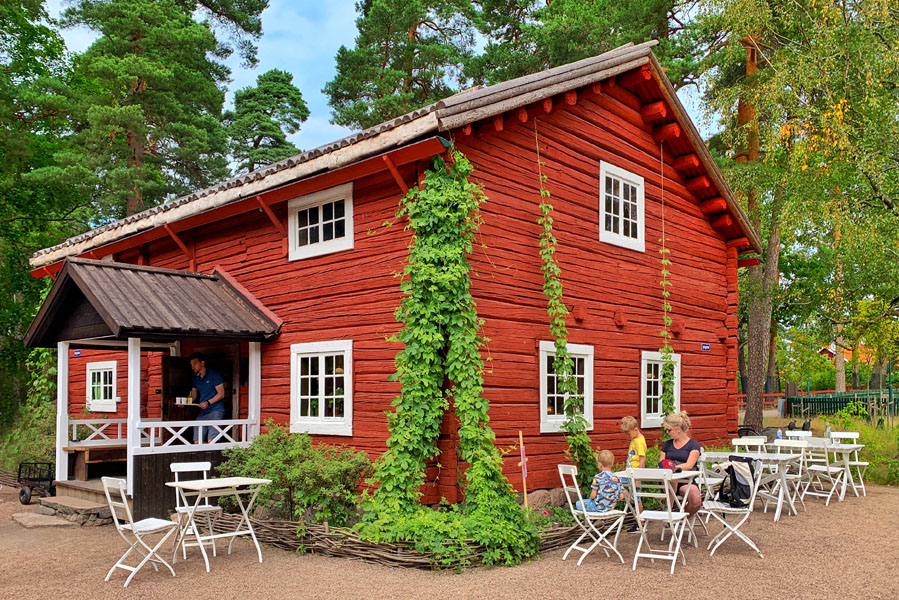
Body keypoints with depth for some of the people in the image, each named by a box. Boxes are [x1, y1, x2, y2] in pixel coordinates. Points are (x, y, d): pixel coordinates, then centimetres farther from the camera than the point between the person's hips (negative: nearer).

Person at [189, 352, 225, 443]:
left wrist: (208, 402, -20)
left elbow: (221, 394, -7)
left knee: (211, 441, -19)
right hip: (202, 412, 7)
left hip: (216, 410, -6)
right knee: (196, 442, -2)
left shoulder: (213, 374, -5)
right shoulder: (195, 377, 15)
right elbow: (193, 396, 20)